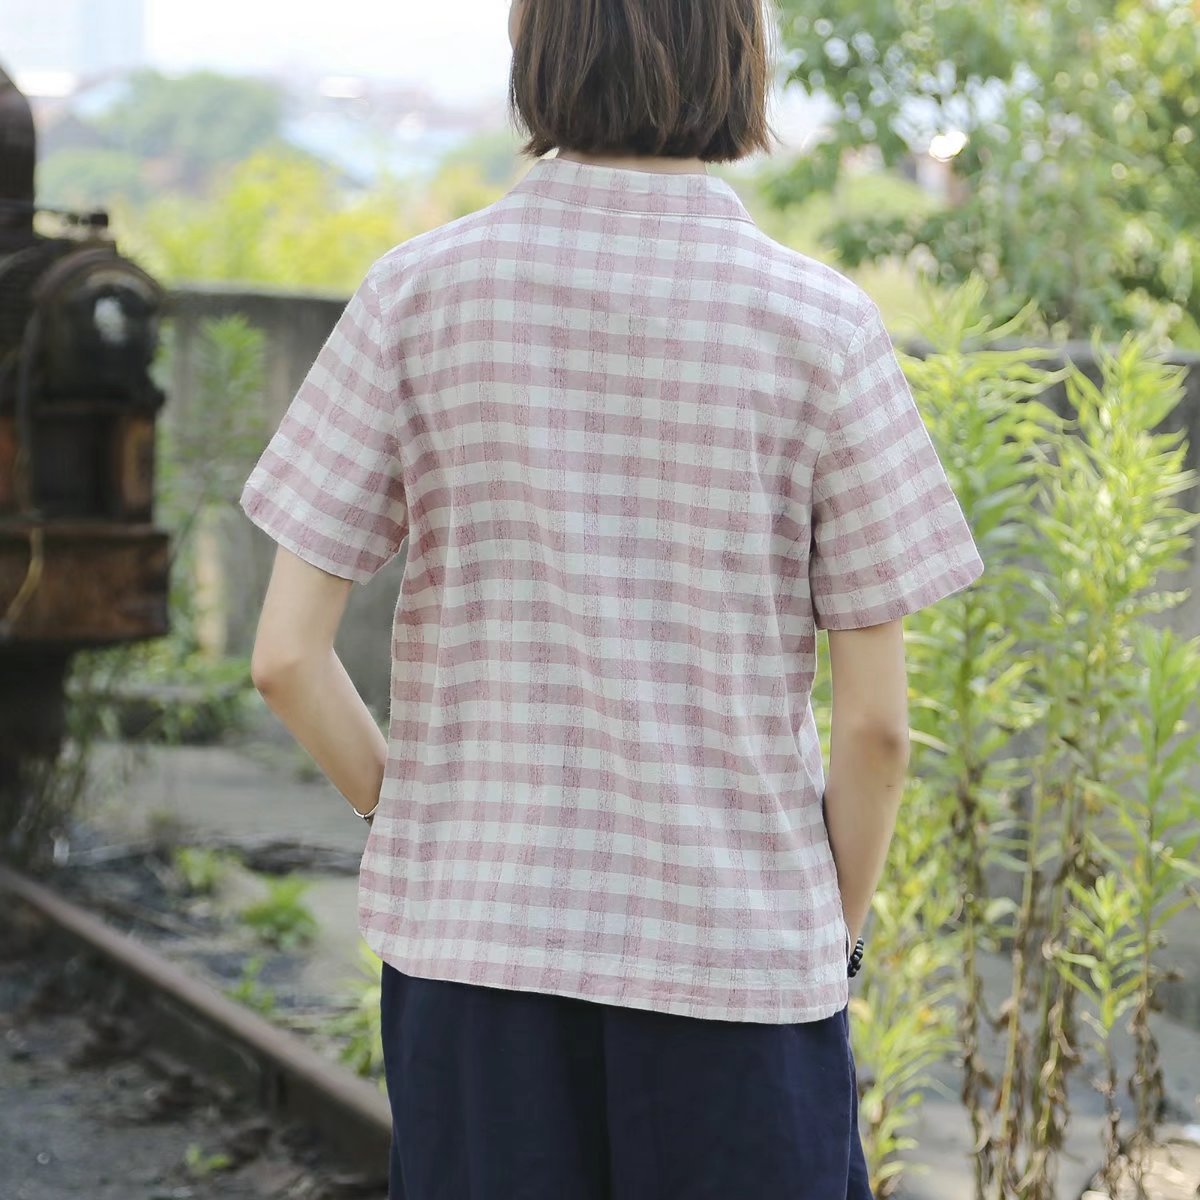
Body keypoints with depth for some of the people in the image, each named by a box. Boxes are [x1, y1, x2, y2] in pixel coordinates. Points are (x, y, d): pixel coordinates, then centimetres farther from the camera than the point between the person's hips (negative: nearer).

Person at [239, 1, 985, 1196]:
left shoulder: (418, 294, -5)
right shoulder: (820, 327, -8)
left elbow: (286, 654, -4)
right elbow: (873, 718, -6)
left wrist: (409, 818, 12)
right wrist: (836, 937, 10)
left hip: (473, 935, 2)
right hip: (733, 959, -1)